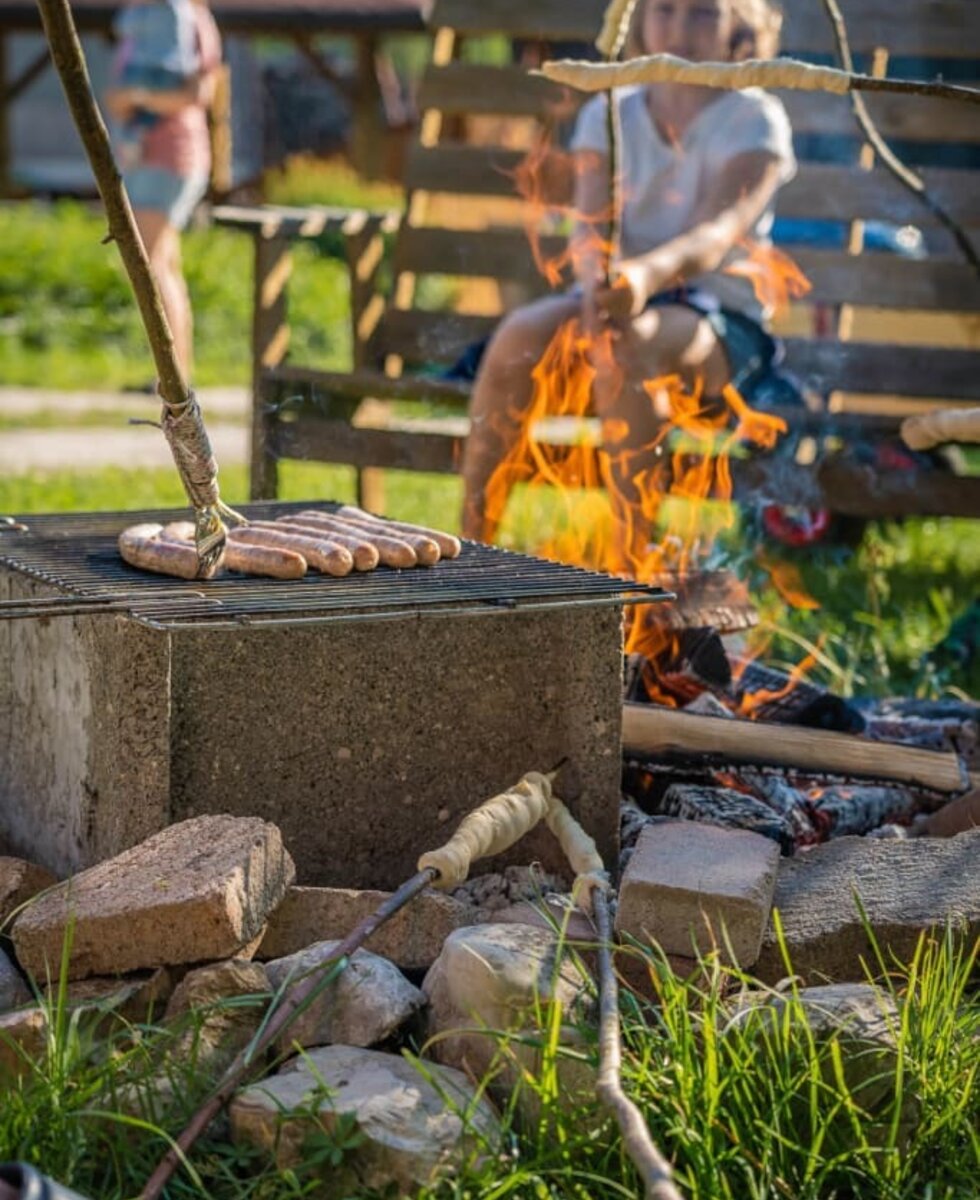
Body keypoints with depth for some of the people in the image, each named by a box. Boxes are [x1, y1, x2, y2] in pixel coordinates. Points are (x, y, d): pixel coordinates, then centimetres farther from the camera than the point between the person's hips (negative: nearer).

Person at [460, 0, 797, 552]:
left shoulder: (754, 119, -3)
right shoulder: (609, 113, 11)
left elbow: (721, 229, -21)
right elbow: (590, 222, -4)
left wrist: (648, 272, -43)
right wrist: (598, 277, -30)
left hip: (720, 321, -4)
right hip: (616, 296, 4)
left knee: (624, 343, -37)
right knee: (520, 334, -27)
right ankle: (472, 544, -23)